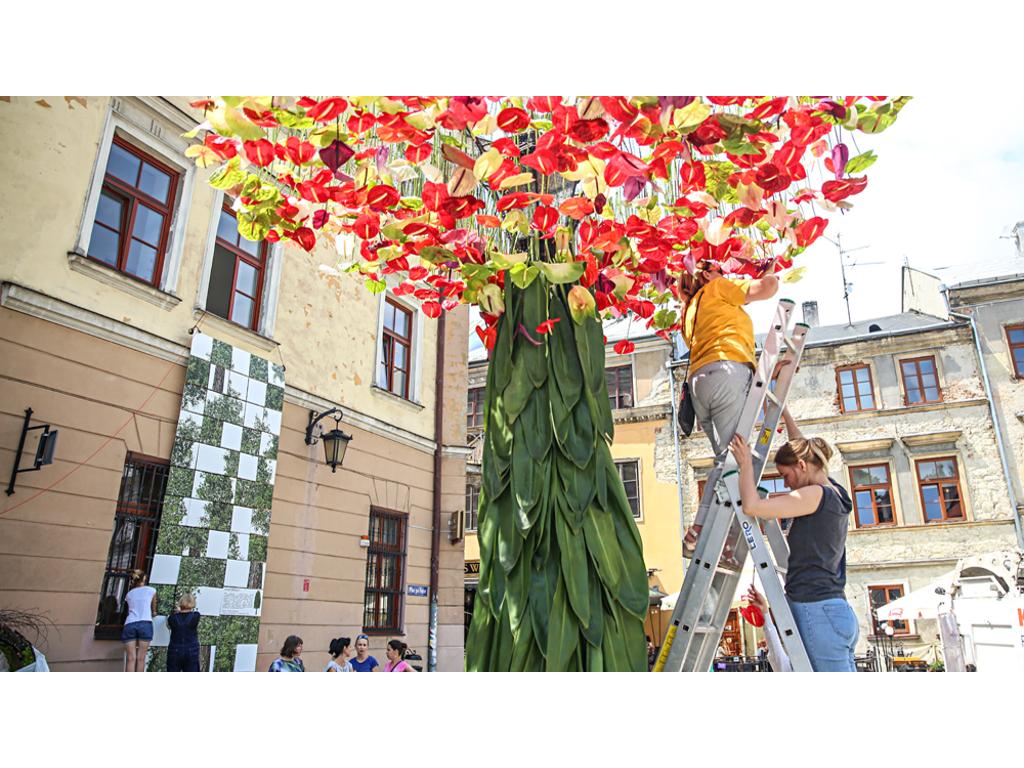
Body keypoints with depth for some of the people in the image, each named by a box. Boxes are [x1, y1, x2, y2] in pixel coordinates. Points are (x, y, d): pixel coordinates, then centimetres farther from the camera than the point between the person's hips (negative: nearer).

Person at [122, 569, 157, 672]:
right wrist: (153, 612, 53)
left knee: (131, 658, -5)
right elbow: (153, 609, 31)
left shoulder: (129, 594, 24)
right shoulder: (151, 590, 17)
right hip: (145, 624, -2)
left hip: (129, 625, 2)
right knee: (141, 658, -2)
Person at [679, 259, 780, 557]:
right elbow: (770, 287, 11)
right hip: (728, 372, -8)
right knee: (730, 457, -14)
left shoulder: (690, 311, 35)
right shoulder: (716, 289, 15)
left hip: (699, 381, 8)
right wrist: (769, 274, 33)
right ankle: (697, 532, -23)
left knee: (726, 459, 2)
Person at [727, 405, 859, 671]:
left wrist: (746, 463, -5)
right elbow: (803, 450, 31)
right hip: (838, 611, 10)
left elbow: (752, 505, -19)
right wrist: (784, 412, 38)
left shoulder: (816, 495, -11)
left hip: (816, 611, -10)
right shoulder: (835, 494, 15)